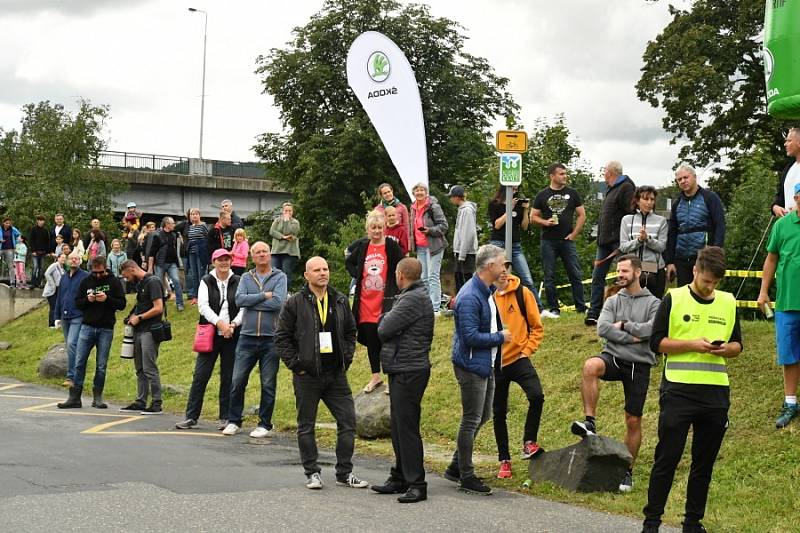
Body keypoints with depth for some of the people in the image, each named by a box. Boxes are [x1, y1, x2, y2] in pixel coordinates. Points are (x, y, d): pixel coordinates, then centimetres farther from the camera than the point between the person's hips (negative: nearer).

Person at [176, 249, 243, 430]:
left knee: (228, 378, 4)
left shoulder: (238, 282, 5)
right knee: (200, 376, -2)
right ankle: (191, 417, 2)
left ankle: (225, 418, 12)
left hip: (232, 335, 0)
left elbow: (244, 307, 0)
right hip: (210, 334, 0)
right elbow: (203, 306, -6)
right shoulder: (207, 281, 5)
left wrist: (233, 324, -15)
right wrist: (220, 323, -17)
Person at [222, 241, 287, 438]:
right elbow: (239, 299, -7)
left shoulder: (279, 277, 2)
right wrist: (264, 296, -12)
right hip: (247, 337, 2)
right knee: (237, 381, 2)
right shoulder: (246, 278, 11)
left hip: (271, 338, -2)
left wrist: (251, 301, -9)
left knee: (268, 384, 4)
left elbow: (278, 302, -15)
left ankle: (265, 425, 14)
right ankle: (234, 421, 15)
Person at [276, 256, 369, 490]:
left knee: (348, 421, 1)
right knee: (306, 426, 5)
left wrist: (346, 358, 7)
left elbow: (350, 332, 19)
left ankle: (345, 473, 11)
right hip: (306, 376, -3)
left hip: (336, 374, 3)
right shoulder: (295, 303, -4)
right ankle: (312, 473, 16)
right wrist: (295, 363, -8)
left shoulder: (340, 301, 9)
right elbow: (282, 337, -2)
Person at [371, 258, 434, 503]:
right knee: (399, 426, 15)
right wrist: (387, 319, -2)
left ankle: (417, 484, -5)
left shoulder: (414, 299, -16)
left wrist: (385, 318, 1)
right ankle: (400, 478, 24)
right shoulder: (409, 296, 18)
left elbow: (383, 330, -17)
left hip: (409, 371, -10)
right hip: (402, 370, 10)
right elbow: (384, 328, 16)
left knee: (407, 427, -8)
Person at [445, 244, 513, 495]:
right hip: (471, 366, -10)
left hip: (485, 365, 10)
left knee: (483, 416, 17)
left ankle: (456, 467, 28)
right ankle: (466, 477, 8)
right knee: (471, 420, -2)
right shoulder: (470, 298, -21)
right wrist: (500, 337, -14)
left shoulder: (487, 291, 11)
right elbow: (471, 336, -25)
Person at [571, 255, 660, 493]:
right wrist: (631, 338, -10)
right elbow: (602, 328, -4)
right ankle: (590, 422, -31)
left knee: (633, 420, 2)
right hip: (614, 357, 1)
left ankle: (628, 471, 16)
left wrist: (624, 325, -5)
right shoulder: (613, 301, 10)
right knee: (590, 366, -35)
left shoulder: (653, 303, 3)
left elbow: (651, 329, -14)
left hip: (639, 364, -1)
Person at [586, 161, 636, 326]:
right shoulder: (610, 189, 20)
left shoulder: (626, 188, -11)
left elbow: (631, 214, -18)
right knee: (597, 276, 7)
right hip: (605, 241, 10)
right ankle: (594, 313, 10)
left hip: (619, 242, -10)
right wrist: (600, 238, 16)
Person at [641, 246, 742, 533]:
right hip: (679, 389, -4)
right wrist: (693, 344, -14)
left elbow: (738, 344, 17)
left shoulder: (728, 302, 11)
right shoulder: (674, 299, 0)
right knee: (667, 458, -2)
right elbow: (656, 342, -2)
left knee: (704, 462, 8)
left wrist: (726, 349, -6)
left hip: (716, 392, 4)